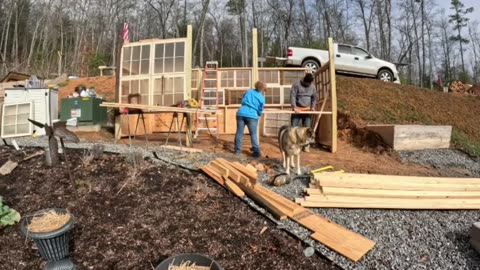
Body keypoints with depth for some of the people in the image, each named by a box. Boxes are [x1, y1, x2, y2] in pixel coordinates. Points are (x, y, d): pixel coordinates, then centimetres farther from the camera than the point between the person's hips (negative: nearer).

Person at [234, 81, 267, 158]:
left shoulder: (248, 91, 16)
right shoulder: (262, 98, 7)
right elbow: (260, 110, 12)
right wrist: (257, 114, 32)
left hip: (241, 113, 3)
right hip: (252, 116, -3)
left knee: (239, 132, 11)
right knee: (253, 134, 5)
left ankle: (237, 150, 17)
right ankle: (256, 152, 1)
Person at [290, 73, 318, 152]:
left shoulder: (312, 86, 6)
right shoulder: (296, 84, -7)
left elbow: (315, 97, 15)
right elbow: (292, 96, -12)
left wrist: (313, 106, 2)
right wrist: (294, 107, -20)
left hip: (307, 110, 3)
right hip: (297, 109, -3)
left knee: (307, 128, 3)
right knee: (293, 127, -3)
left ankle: (306, 146, 10)